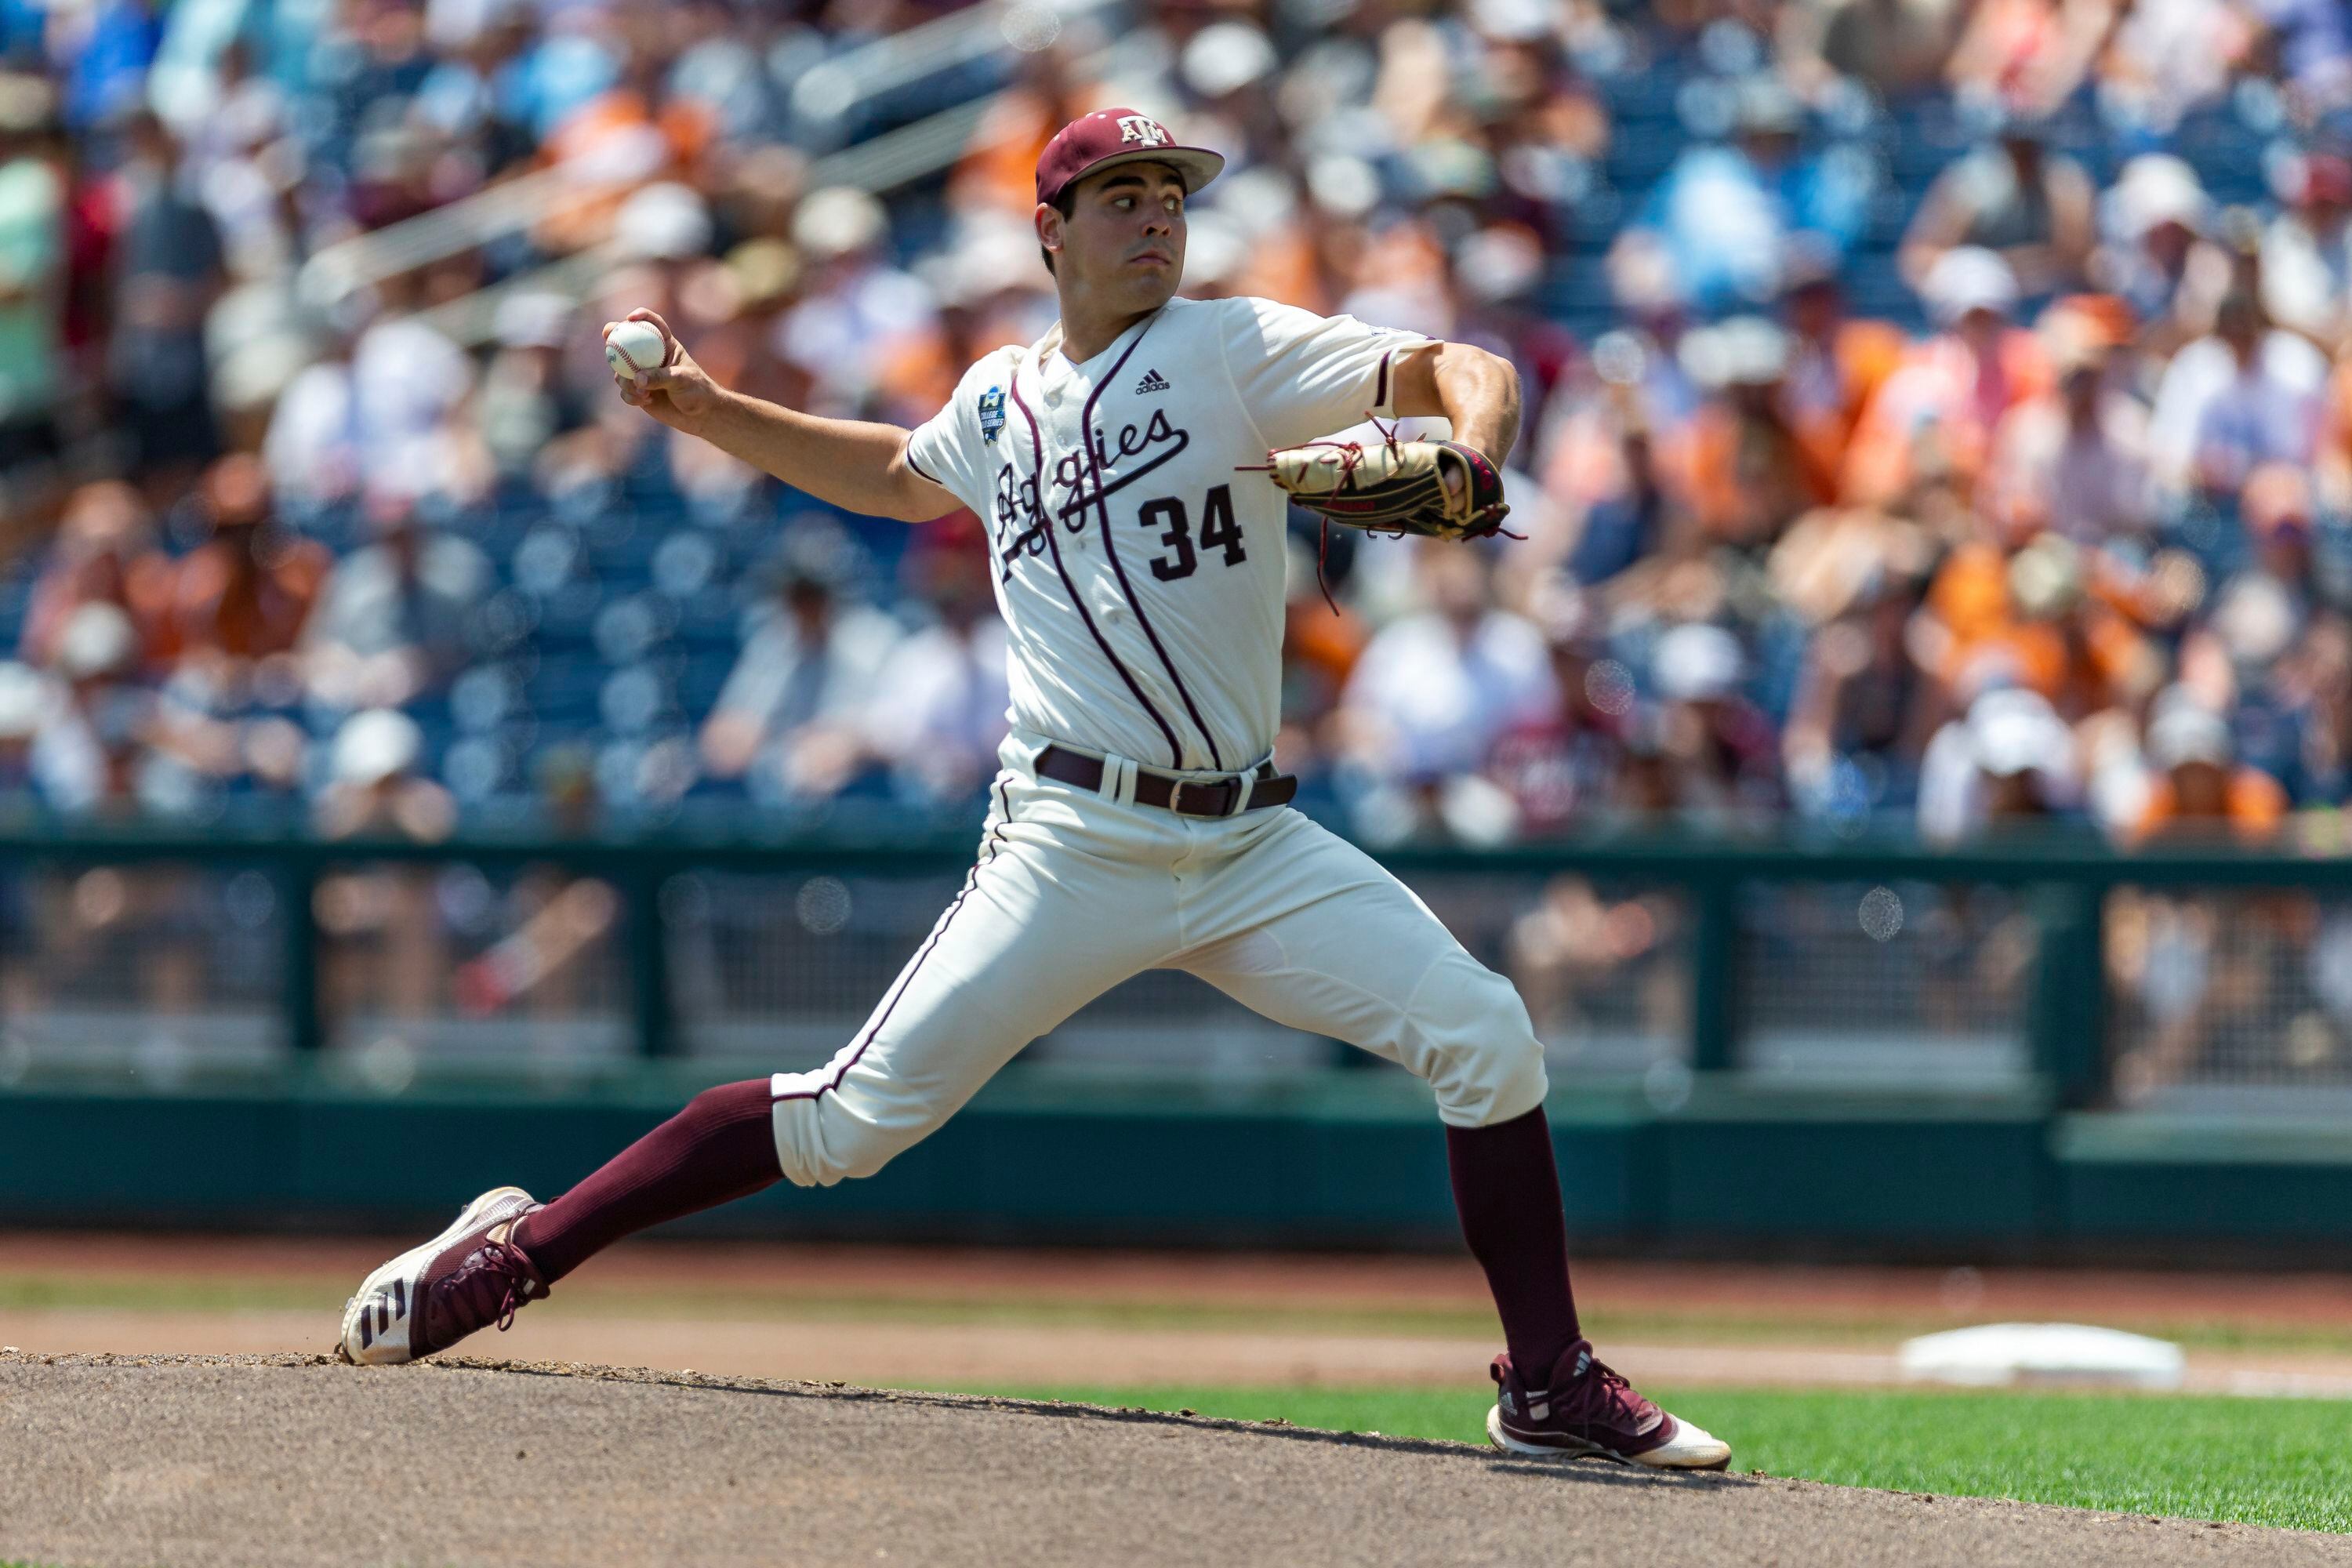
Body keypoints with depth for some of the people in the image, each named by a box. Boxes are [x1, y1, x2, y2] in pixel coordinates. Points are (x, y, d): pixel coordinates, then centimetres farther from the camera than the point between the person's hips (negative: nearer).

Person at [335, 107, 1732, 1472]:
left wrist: (1465, 456, -32)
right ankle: (519, 1252, 1)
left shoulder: (1236, 350, 1)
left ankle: (1551, 1387, -1)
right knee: (861, 1112, -10)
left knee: (1486, 1038, -13)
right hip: (1076, 841, 0)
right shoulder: (1000, 403, 10)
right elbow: (898, 476, 34)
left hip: (1251, 845, 0)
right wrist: (705, 412, 26)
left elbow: (1462, 372, -9)